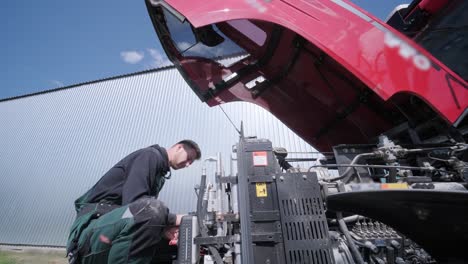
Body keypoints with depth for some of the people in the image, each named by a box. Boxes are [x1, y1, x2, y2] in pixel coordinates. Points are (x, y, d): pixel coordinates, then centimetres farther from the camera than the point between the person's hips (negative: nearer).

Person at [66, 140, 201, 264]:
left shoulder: (160, 174, 17)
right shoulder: (151, 154, -11)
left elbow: (144, 207, 9)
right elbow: (133, 201, -24)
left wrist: (163, 228, -8)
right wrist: (172, 219, -19)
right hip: (97, 220, -10)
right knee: (153, 208, -34)